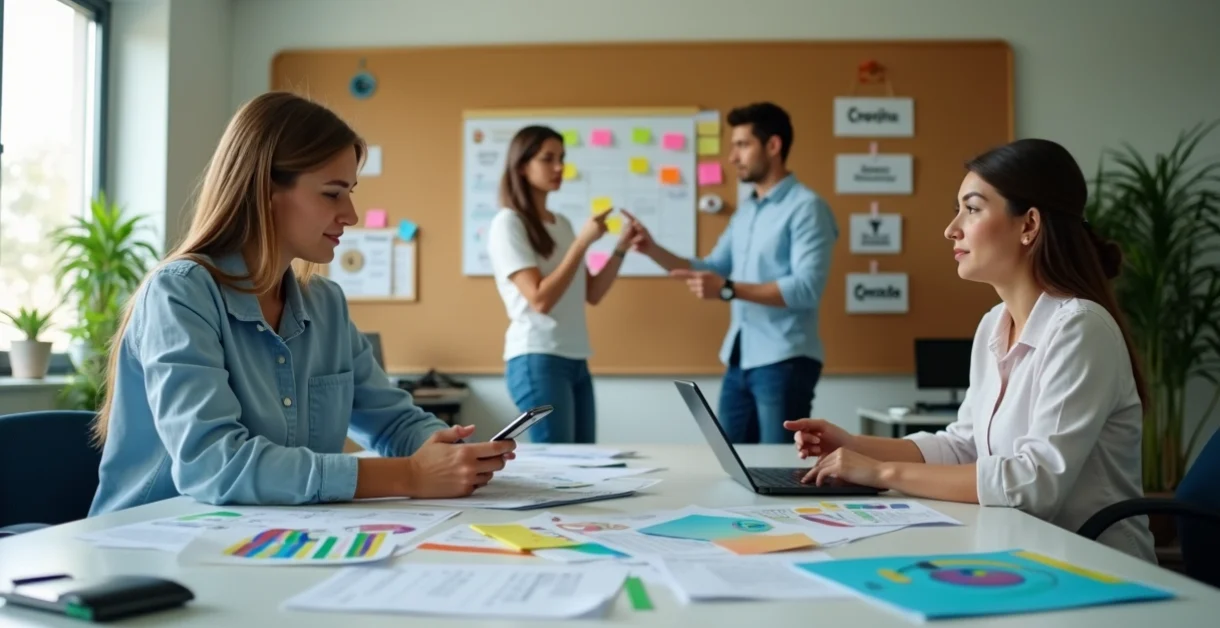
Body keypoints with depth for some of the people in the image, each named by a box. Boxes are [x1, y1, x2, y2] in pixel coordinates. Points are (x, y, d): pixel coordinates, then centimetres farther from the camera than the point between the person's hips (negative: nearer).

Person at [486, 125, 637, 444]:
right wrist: (583, 241, -16)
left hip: (576, 360, 7)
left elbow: (591, 295, 15)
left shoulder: (562, 224, 15)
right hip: (537, 359, -7)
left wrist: (620, 249, 3)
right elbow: (540, 299, -16)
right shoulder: (508, 223, -7)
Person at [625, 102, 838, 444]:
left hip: (784, 362, -8)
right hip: (739, 360, 8)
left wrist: (728, 289, -27)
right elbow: (712, 269, 16)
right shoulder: (745, 211, 15)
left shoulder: (806, 207, -10)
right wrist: (653, 249, 3)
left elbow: (807, 288, -21)